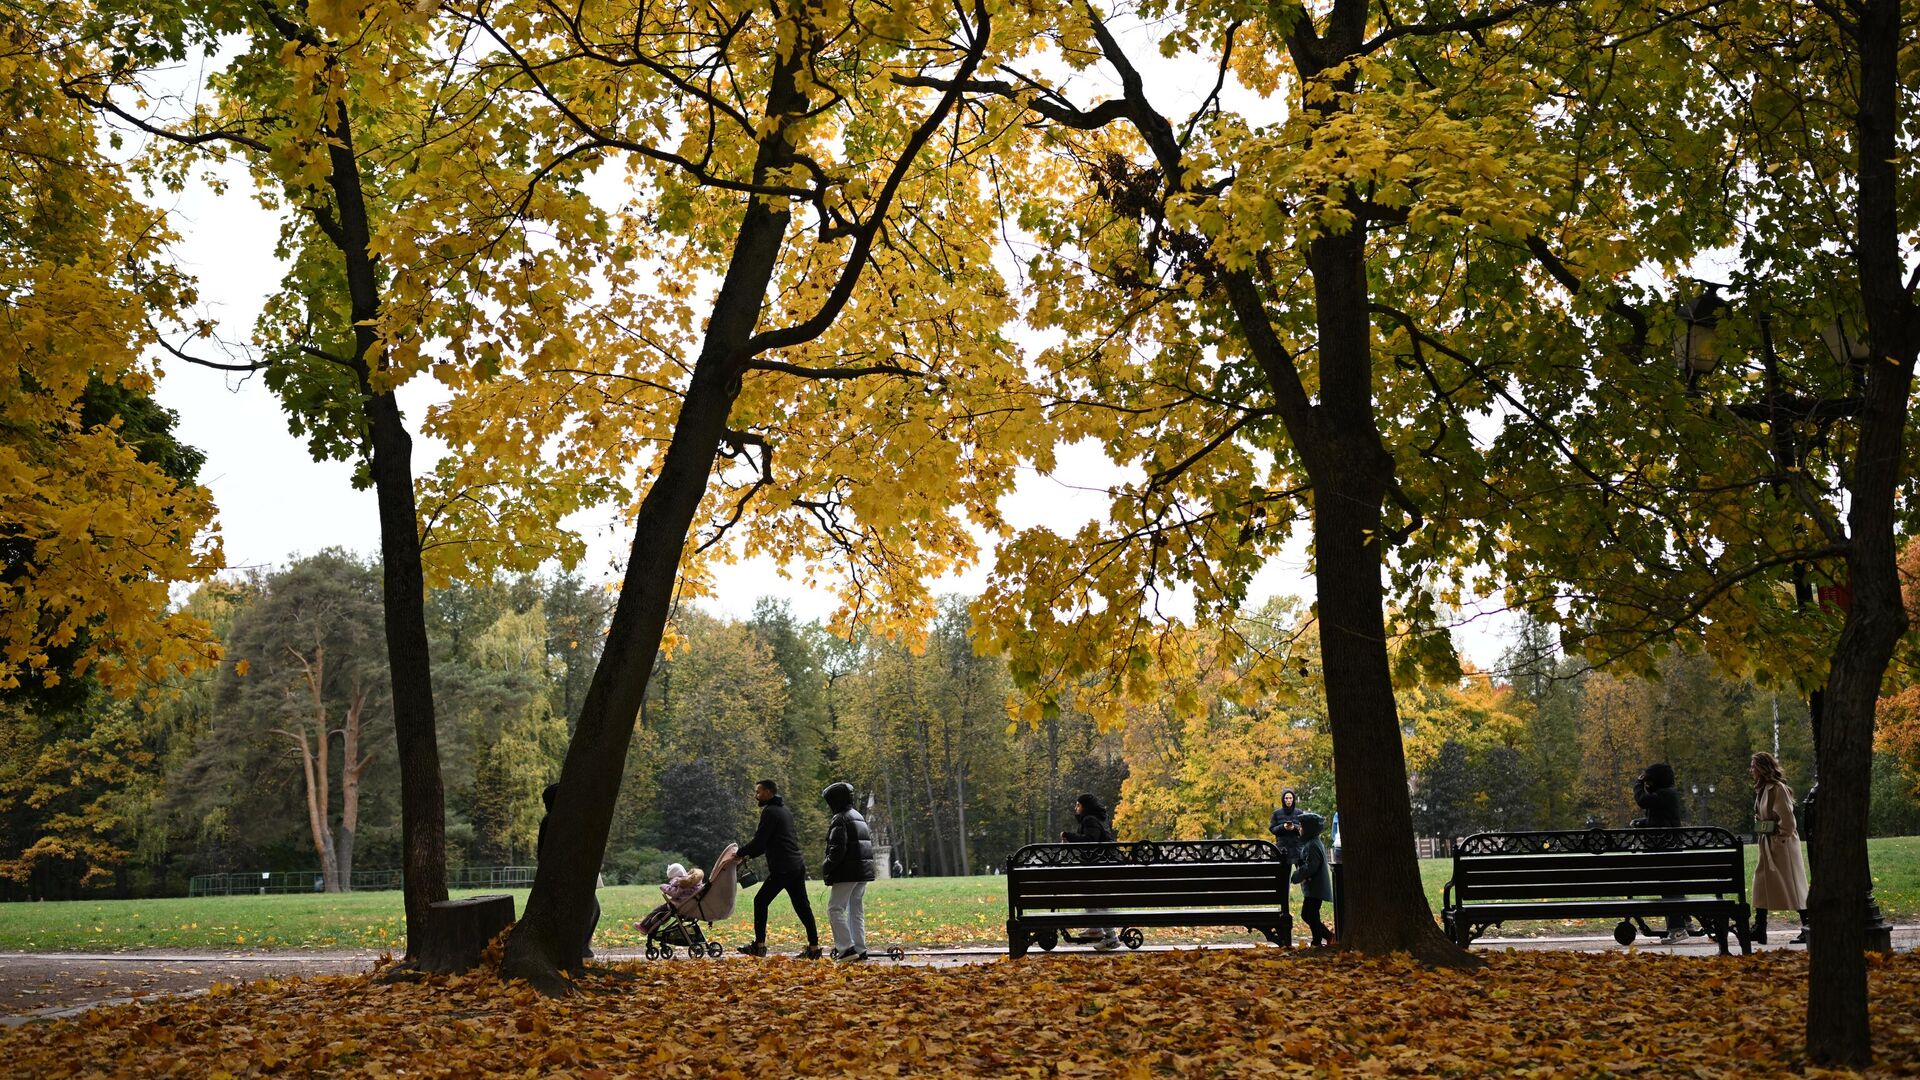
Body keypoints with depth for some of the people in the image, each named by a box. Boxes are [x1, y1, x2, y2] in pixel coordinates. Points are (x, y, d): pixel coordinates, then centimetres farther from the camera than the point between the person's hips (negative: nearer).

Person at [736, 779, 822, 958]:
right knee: (802, 905, 8)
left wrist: (740, 853, 1)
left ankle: (759, 945, 3)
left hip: (781, 868, -9)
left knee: (761, 901, 2)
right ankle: (814, 947, 5)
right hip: (797, 866, 9)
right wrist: (750, 854, 19)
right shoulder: (785, 810, 20)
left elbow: (759, 841, -13)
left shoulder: (770, 812, -10)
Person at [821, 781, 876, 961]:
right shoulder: (859, 817, 19)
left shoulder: (840, 820, -11)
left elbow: (837, 849, -19)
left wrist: (826, 869, -9)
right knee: (856, 910, 12)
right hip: (864, 871, 9)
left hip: (848, 872, -9)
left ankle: (847, 948, -13)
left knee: (835, 908, -5)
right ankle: (860, 949, 10)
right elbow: (870, 842, 21)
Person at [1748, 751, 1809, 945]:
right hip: (1767, 846, 10)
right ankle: (1759, 930, 13)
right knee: (1761, 886, 9)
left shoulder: (1777, 788, -16)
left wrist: (1780, 838, -14)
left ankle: (1808, 930, 3)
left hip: (1782, 845, -10)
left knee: (1794, 887, -4)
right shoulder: (1762, 789, 12)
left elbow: (1787, 819, -19)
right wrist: (1762, 840, 14)